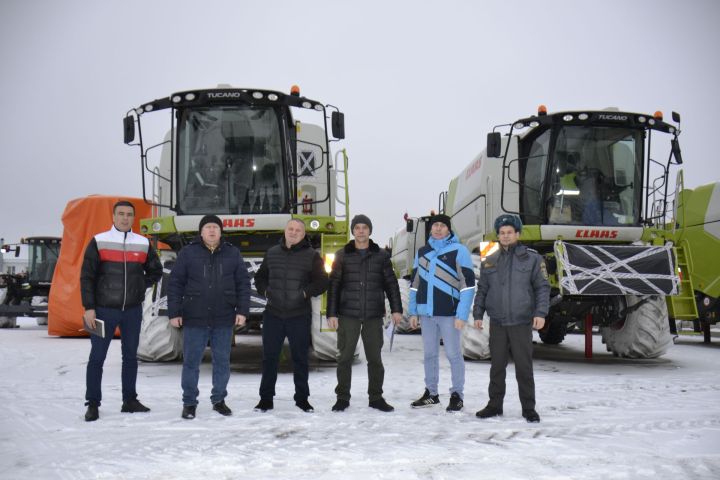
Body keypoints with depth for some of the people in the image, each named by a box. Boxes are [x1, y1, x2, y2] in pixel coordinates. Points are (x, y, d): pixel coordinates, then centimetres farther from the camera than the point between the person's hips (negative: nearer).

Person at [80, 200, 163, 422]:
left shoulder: (143, 244, 5)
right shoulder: (99, 241, -3)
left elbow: (156, 271, 18)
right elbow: (87, 276, -5)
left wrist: (141, 287, 4)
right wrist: (89, 308, -10)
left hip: (133, 310, 3)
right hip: (104, 310, -3)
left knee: (130, 356, 11)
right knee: (97, 357, 0)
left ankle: (130, 400, 21)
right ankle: (92, 404, 8)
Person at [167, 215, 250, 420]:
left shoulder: (233, 253, 6)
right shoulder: (188, 253, 1)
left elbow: (243, 283, 6)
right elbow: (175, 284, 1)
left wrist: (242, 311, -1)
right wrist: (174, 313, -4)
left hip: (224, 319, 2)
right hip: (194, 318, -1)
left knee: (222, 362, 9)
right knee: (191, 362, 4)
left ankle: (219, 400, 23)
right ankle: (189, 403, 15)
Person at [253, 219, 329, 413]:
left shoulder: (311, 256, 0)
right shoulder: (272, 253, 9)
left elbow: (322, 282, -2)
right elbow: (260, 277, 20)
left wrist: (306, 293, -13)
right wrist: (265, 291, 3)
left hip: (299, 316, -2)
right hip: (273, 314, 2)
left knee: (300, 358, 7)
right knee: (269, 357, 5)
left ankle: (302, 398, 19)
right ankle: (266, 398, 14)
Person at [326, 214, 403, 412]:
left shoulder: (381, 255, 7)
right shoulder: (342, 255, 5)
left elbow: (391, 283, 8)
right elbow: (333, 285, 3)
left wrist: (396, 309, -1)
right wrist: (331, 313, -3)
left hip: (374, 316, 1)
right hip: (348, 315, -1)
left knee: (375, 358, 5)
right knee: (345, 357, 2)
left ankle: (376, 397, 16)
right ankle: (343, 397, 13)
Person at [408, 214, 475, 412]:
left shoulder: (458, 251, -5)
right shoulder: (422, 252, 12)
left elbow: (468, 284, -10)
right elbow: (415, 283, 16)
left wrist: (462, 315, -15)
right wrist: (413, 312, 10)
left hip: (449, 313, -5)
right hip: (427, 312, 5)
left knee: (453, 353, 0)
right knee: (429, 353, 12)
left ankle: (456, 394, 10)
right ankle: (431, 393, 23)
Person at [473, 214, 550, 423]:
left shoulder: (532, 258, 1)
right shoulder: (490, 262, 11)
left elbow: (543, 288, -1)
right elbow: (482, 290, 16)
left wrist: (540, 313, -11)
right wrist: (478, 314, 8)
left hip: (522, 323, -3)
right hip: (497, 323, 3)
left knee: (524, 367, 1)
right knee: (497, 366, 8)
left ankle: (529, 408, 11)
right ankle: (495, 405, 18)